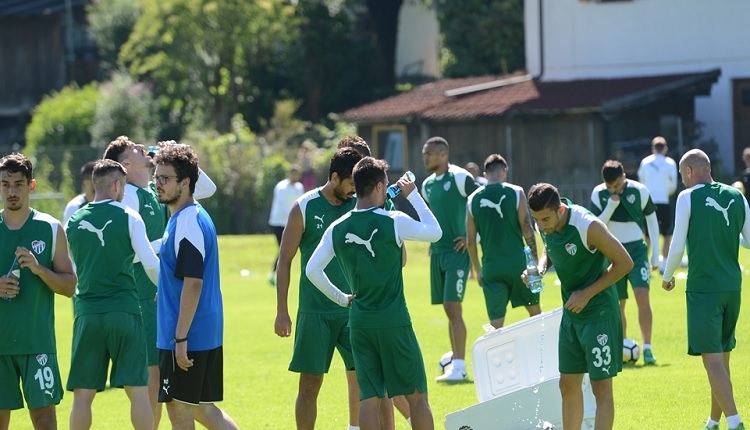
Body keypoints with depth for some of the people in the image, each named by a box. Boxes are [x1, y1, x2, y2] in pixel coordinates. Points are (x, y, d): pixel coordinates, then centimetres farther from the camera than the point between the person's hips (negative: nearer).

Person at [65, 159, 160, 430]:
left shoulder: (73, 222, 8)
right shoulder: (128, 217, -3)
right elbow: (151, 263, -4)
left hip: (86, 313, 3)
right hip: (124, 310, -3)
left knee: (82, 394, 5)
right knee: (138, 391, 0)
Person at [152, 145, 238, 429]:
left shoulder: (187, 224, -18)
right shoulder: (194, 217, 13)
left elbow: (193, 284, -22)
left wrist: (181, 338, -22)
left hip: (187, 335, -10)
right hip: (208, 333, 10)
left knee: (178, 406, -1)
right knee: (202, 406, 14)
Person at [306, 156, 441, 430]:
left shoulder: (337, 229, 2)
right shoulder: (394, 222, -10)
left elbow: (312, 271, 2)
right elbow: (435, 232, 5)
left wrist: (341, 299, 13)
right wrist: (413, 196, 13)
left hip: (359, 322, 4)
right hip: (393, 321, -4)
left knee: (369, 397, 4)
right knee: (417, 396, 4)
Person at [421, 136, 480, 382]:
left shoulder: (460, 178, -12)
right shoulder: (427, 185, 13)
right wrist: (432, 239, 15)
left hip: (457, 251, -8)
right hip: (437, 252, 8)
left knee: (453, 307, -12)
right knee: (448, 309, 10)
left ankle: (459, 366, -11)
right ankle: (456, 360, 15)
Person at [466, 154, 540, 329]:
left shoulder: (473, 199, 4)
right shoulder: (515, 193, -4)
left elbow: (471, 240, 7)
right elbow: (527, 229, -7)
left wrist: (477, 270, 18)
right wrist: (535, 261, 1)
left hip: (491, 267, 1)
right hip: (517, 262, -1)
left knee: (496, 324, 0)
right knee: (535, 310, 19)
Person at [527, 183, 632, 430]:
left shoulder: (588, 226, -24)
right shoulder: (545, 227, -3)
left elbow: (624, 263, -17)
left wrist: (588, 293, -19)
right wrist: (541, 266, -5)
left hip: (599, 314, -8)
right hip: (571, 314, 8)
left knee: (601, 387, -6)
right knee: (568, 384, 11)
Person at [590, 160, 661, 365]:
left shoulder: (639, 191, -9)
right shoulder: (598, 194, -6)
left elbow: (652, 220, 3)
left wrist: (655, 255, 3)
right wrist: (611, 206, -22)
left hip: (637, 250, -2)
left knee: (643, 296, -17)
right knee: (617, 303, 5)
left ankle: (647, 348, -19)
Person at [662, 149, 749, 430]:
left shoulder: (688, 198, -7)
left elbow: (677, 246, -7)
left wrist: (668, 276, 9)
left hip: (703, 288, -6)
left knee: (712, 360, -8)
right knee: (722, 358, 16)